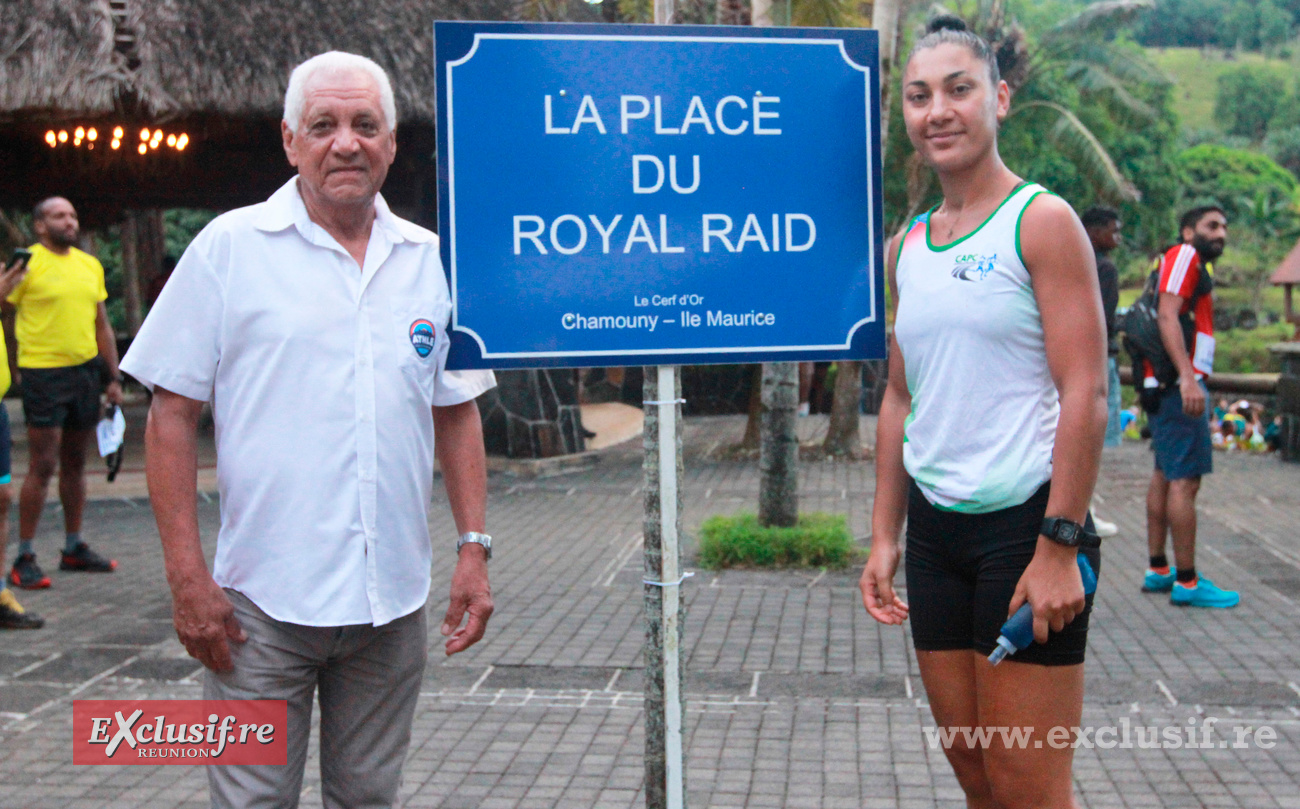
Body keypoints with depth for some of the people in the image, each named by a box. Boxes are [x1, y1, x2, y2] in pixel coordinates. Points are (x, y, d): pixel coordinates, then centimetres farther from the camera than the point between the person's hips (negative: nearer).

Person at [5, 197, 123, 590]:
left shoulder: (90, 264, 13)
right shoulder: (27, 264, -6)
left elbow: (102, 326, 18)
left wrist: (114, 377, 16)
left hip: (86, 371, 6)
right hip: (44, 374, -6)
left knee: (75, 463, 13)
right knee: (42, 466, -6)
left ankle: (74, 548, 23)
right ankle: (25, 558, 1)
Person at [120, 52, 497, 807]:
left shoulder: (432, 260, 8)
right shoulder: (229, 247, -2)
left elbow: (458, 413, 14)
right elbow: (172, 413, -3)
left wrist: (474, 548, 5)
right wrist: (187, 576, -9)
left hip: (392, 602, 3)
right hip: (263, 601, -3)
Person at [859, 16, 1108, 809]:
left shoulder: (1041, 222, -7)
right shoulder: (905, 246, 12)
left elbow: (1086, 394, -12)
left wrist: (1059, 546, -17)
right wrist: (884, 536, 13)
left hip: (1025, 524, -6)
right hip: (935, 530, 6)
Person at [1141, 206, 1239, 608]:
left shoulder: (1193, 265, 23)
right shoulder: (1184, 255, -8)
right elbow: (1167, 315, -20)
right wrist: (1188, 377, -29)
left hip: (1175, 385, 11)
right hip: (1180, 384, -11)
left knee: (1165, 476, 13)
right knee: (1186, 480, -10)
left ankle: (1158, 571, 20)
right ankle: (1187, 582, -8)